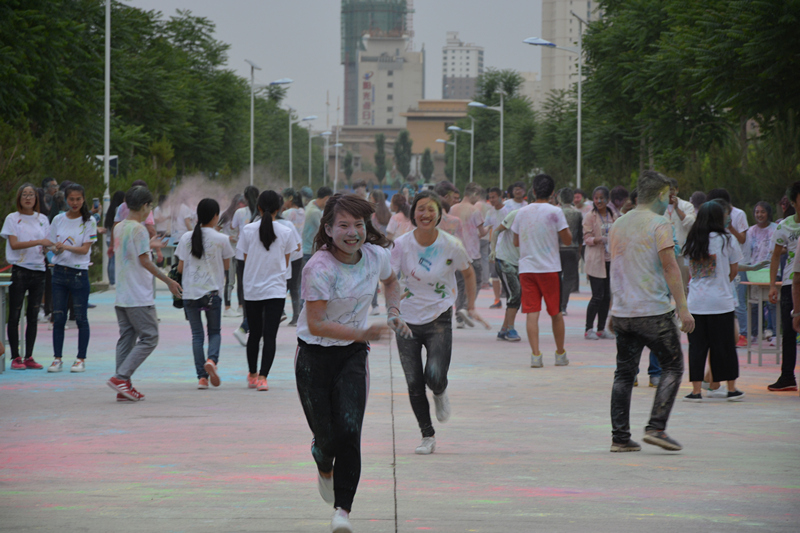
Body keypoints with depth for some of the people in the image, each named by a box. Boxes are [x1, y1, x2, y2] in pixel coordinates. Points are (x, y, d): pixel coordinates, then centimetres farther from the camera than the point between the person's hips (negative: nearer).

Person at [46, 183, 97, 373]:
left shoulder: (89, 221, -2)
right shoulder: (58, 220, 8)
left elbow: (85, 249, -9)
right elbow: (54, 248, 10)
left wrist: (66, 247, -24)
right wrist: (57, 249, -13)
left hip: (79, 273, -3)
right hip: (60, 271, 3)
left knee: (81, 318, 0)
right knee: (58, 318, 2)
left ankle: (81, 359, 7)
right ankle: (57, 358, 8)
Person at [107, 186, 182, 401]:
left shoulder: (118, 228, 13)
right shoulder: (139, 229, -12)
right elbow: (144, 260, -16)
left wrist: (151, 244, 39)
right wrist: (168, 281, -13)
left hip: (121, 296, 9)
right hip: (139, 297, -9)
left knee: (126, 339, 9)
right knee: (149, 338, -4)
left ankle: (124, 387, 5)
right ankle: (121, 377, -14)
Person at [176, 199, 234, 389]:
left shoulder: (186, 238, 0)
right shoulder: (221, 239, -6)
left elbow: (180, 268, 2)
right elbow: (226, 265, 5)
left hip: (190, 293, 1)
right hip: (212, 291, -1)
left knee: (197, 334, 7)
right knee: (214, 331, 13)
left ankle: (202, 377, 0)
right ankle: (212, 359, -16)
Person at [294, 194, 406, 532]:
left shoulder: (376, 256, -6)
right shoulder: (319, 268, -23)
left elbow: (390, 281, 20)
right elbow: (316, 324, -24)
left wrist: (393, 311, 3)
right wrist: (362, 334, -32)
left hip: (353, 355, 3)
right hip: (314, 355, -3)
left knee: (349, 431, -14)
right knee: (326, 435, 2)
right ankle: (324, 468, 40)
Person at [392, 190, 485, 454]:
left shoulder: (452, 246, -9)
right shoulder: (402, 245, -9)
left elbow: (468, 274, 9)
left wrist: (471, 307, 12)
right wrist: (394, 312, -21)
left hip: (439, 318, -1)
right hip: (407, 320, 1)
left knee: (435, 377, -17)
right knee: (414, 383, 1)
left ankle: (440, 394, 21)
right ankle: (427, 436, 17)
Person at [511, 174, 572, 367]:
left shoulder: (522, 212, 6)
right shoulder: (555, 212, -6)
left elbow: (516, 242, 14)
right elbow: (567, 240, -5)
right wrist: (565, 228, 13)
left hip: (526, 268, 2)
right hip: (550, 268, -2)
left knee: (531, 312, -2)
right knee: (556, 313, 10)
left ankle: (535, 354, -12)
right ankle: (560, 354, 19)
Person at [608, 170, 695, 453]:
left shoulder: (618, 225, 13)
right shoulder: (659, 224, -9)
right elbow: (669, 266, -15)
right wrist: (683, 308, -15)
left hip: (621, 313, 6)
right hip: (654, 311, -6)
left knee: (624, 374, 9)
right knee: (672, 367, 4)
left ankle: (620, 437, 6)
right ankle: (656, 427, -8)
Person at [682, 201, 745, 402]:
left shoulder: (692, 242, 6)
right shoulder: (727, 240, -4)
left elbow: (691, 270, 13)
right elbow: (733, 270, 4)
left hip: (695, 301, 2)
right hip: (721, 301, -2)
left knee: (697, 346, 5)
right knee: (724, 345, 6)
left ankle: (696, 390, 2)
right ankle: (731, 389, 13)